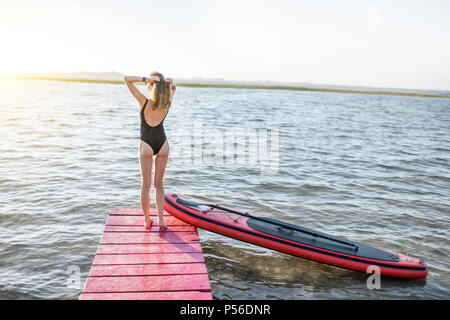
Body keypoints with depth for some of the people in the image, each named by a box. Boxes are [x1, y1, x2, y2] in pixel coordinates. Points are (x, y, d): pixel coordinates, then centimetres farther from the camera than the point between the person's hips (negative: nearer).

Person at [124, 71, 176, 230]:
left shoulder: (145, 102, -17)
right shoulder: (167, 103, -6)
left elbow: (126, 79, -12)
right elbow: (173, 87, 16)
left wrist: (144, 79, -23)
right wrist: (168, 82, -8)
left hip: (146, 144, -3)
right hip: (163, 143, 3)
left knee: (145, 185, 10)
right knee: (158, 184, 13)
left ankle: (147, 220, 19)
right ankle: (160, 219, 9)